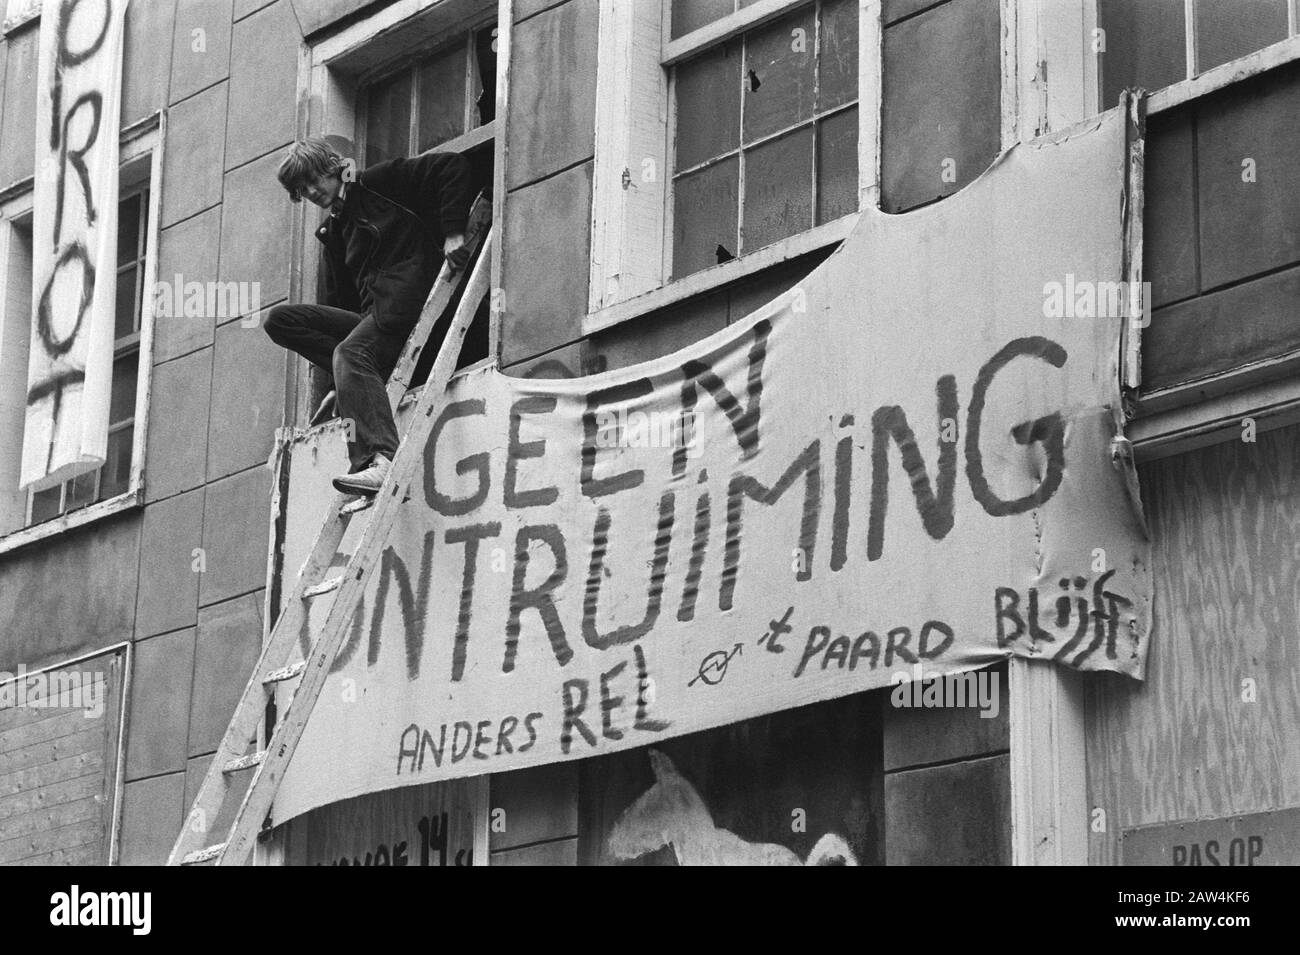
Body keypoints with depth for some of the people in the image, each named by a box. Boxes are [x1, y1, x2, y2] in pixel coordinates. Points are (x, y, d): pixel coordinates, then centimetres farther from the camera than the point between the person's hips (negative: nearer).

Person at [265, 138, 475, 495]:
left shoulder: (379, 182, 6)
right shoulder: (334, 232, 27)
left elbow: (452, 167, -4)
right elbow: (339, 301, 24)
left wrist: (453, 234, -15)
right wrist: (337, 384, 17)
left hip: (406, 298, -8)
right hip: (368, 315, 8)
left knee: (351, 352, -34)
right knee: (281, 319, -2)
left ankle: (381, 459, -51)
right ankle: (349, 382, -13)